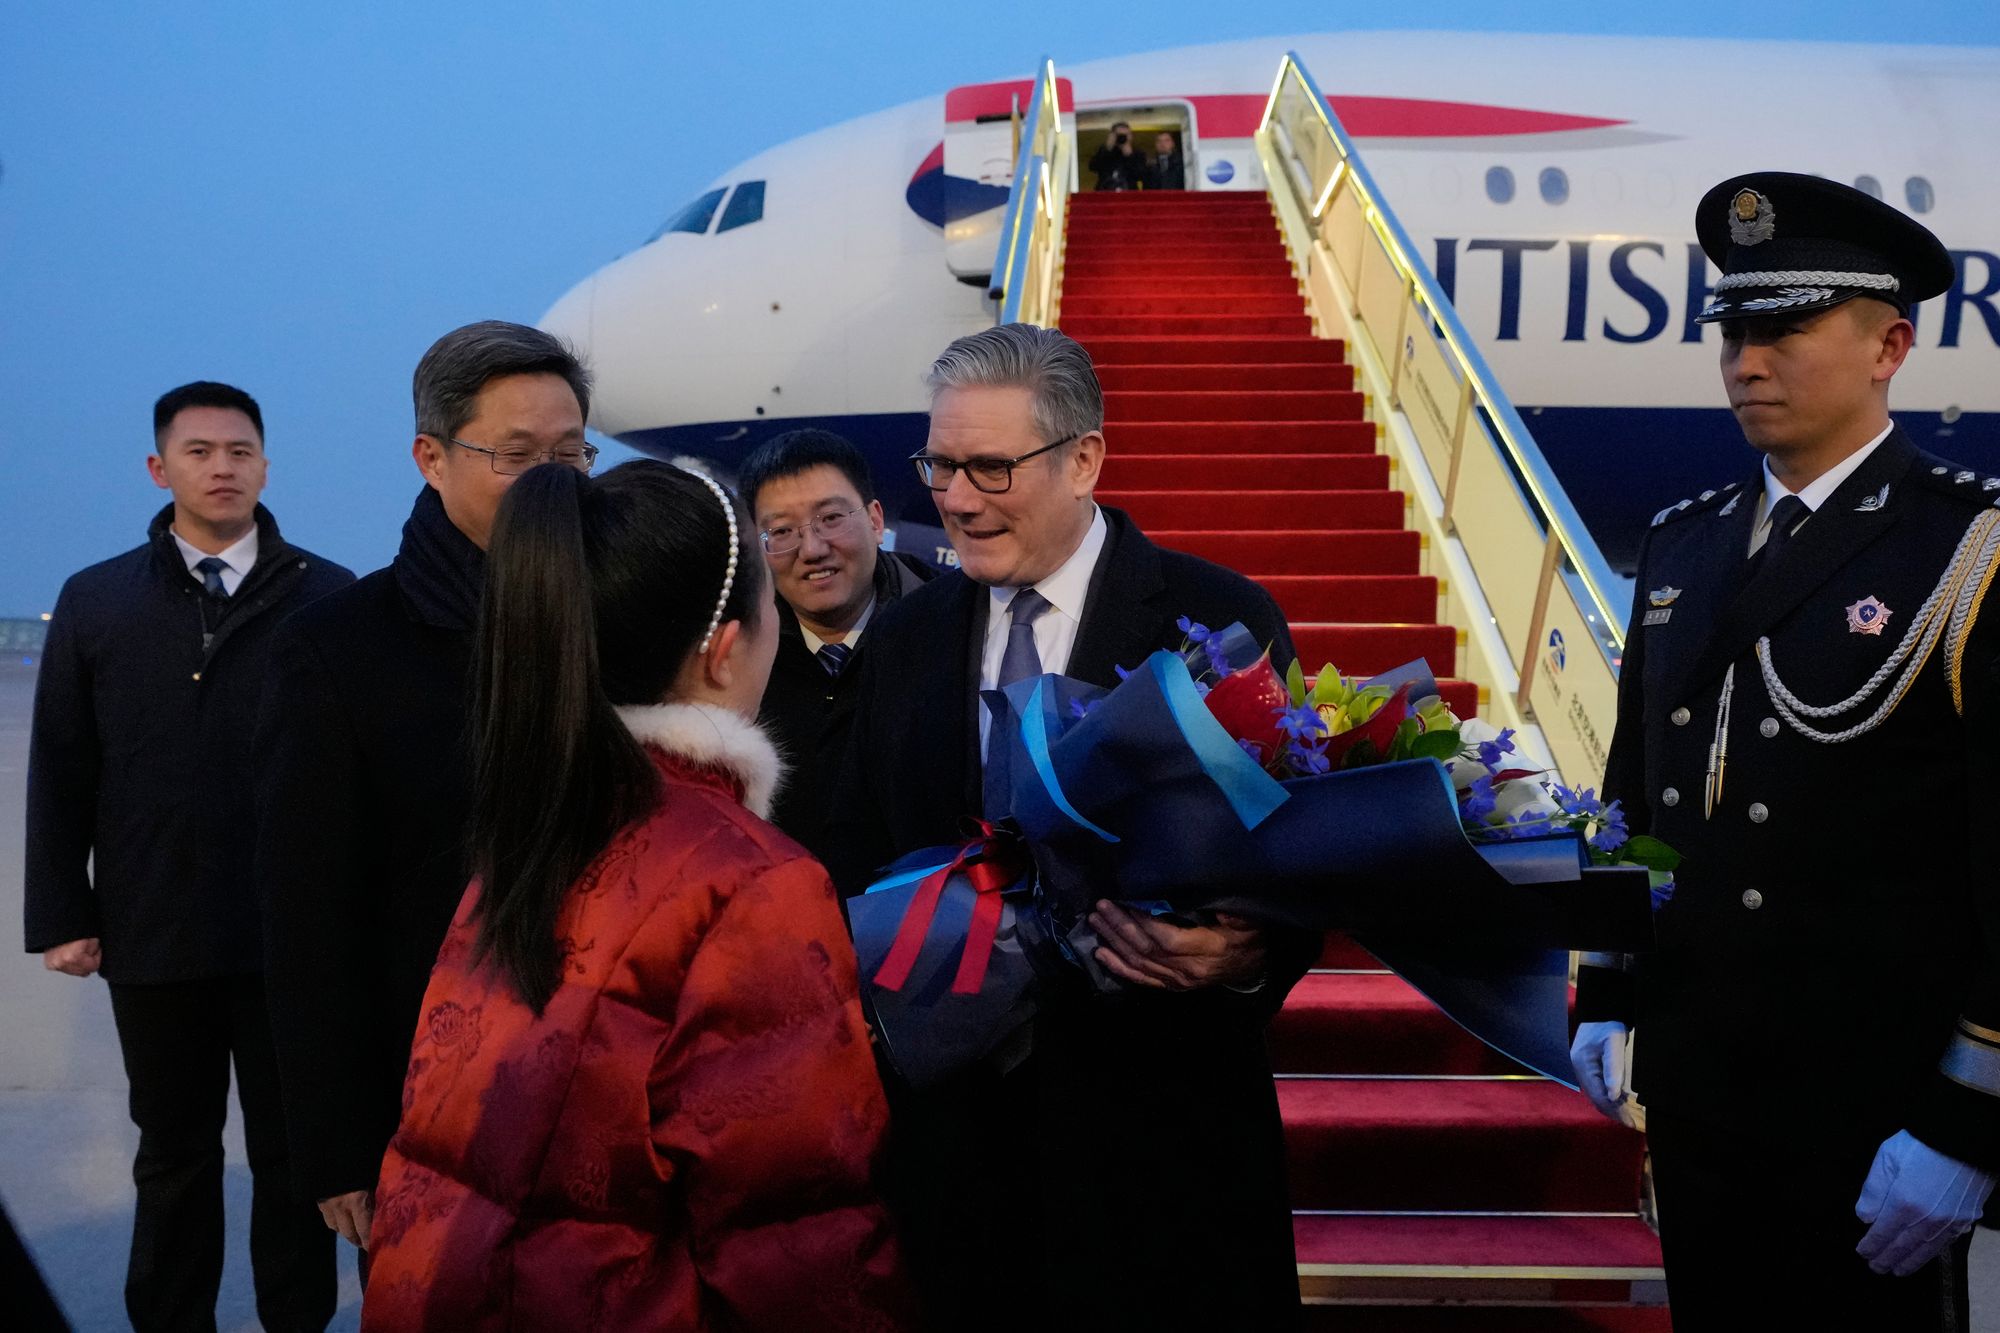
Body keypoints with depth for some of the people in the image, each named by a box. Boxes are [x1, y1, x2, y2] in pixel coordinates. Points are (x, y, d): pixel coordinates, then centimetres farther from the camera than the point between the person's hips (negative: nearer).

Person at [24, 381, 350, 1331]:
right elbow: (60, 774, 5)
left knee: (292, 1150, 11)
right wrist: (61, 917, 1)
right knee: (173, 1156, 15)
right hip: (152, 934, 2)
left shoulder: (328, 599, -3)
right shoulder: (94, 602, 5)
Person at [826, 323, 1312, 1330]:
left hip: (1158, 1121, -3)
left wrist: (1251, 957, -27)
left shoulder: (1220, 620, -6)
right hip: (951, 1114, 4)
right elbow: (859, 857, 13)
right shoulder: (904, 638, 8)